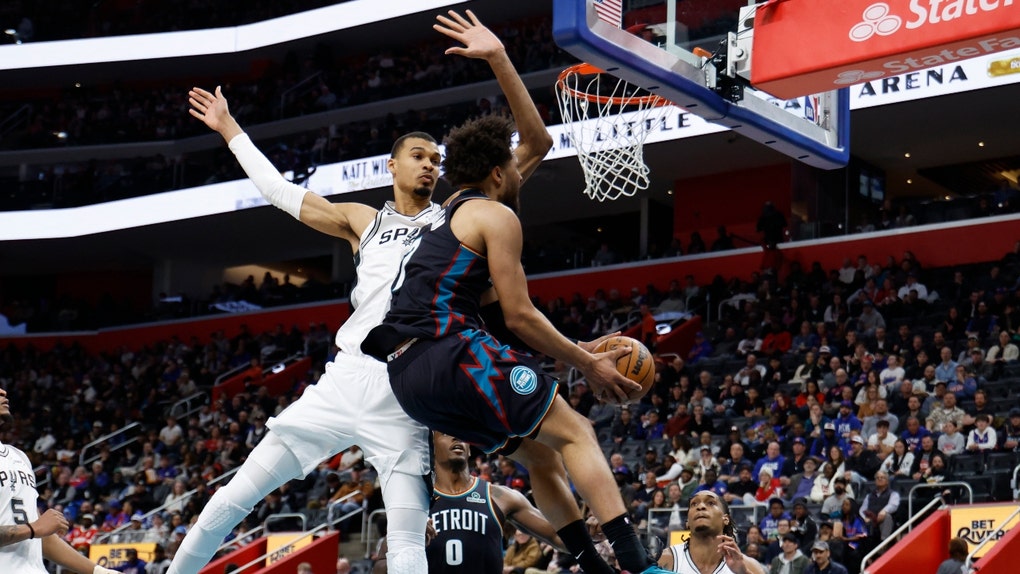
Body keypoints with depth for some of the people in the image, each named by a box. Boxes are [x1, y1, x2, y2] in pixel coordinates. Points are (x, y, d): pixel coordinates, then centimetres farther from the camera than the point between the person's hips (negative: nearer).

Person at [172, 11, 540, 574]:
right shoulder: (363, 221, 20)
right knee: (234, 497, 1)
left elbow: (535, 144, 5)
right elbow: (282, 192, 30)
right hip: (345, 380, 2)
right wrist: (230, 130, 37)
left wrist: (499, 60, -5)